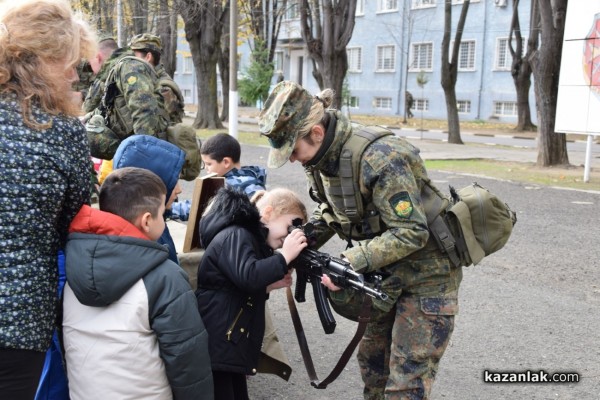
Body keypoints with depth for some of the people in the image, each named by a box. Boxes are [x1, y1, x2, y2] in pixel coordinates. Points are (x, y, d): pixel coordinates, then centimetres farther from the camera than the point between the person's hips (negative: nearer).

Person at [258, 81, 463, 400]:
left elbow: (411, 233, -30)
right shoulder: (322, 157, -5)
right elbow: (329, 212, 10)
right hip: (388, 275, 8)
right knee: (372, 360, 21)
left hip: (426, 275, -8)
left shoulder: (378, 158, -31)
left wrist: (350, 263, -33)